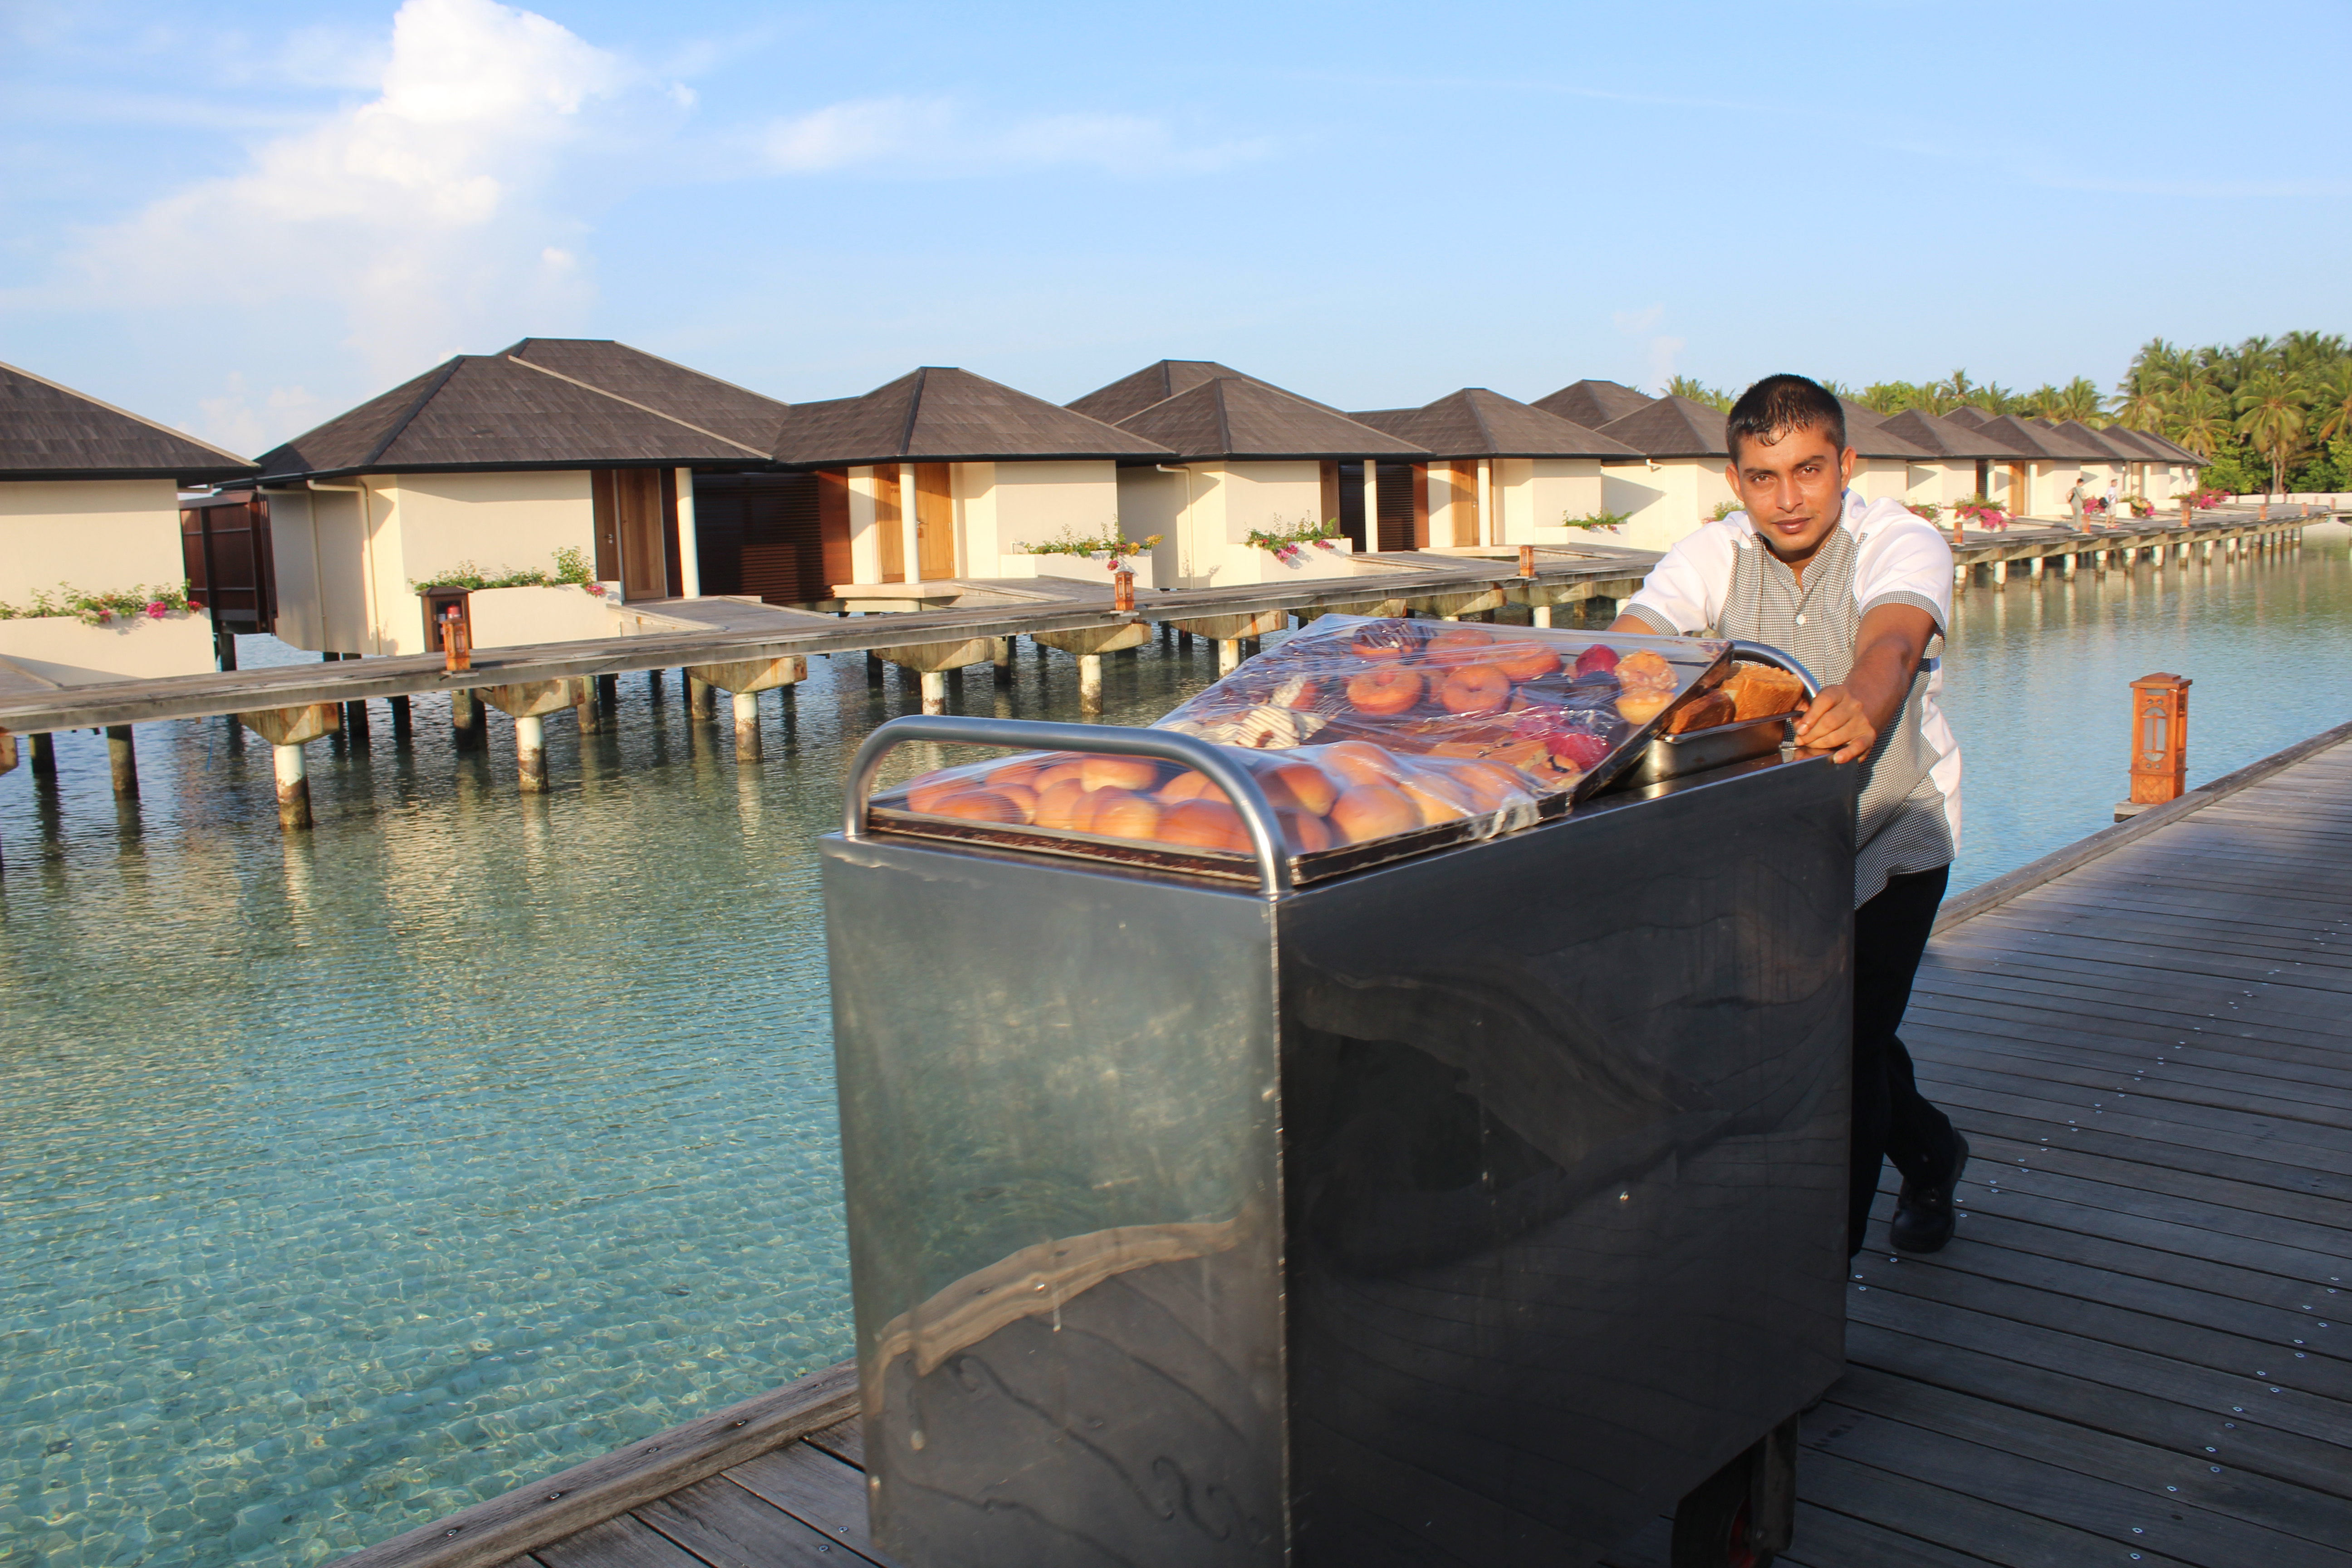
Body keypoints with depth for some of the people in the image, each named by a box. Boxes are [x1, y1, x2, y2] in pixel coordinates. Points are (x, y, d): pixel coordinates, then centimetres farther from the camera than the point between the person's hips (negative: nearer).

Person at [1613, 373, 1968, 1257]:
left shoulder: (1904, 545, -19)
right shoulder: (1713, 558, -10)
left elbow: (1891, 642, -41)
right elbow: (1630, 638, -26)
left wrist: (1861, 706, -65)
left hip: (1894, 836, -4)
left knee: (1847, 1048, -11)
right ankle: (1930, 1154, 47)